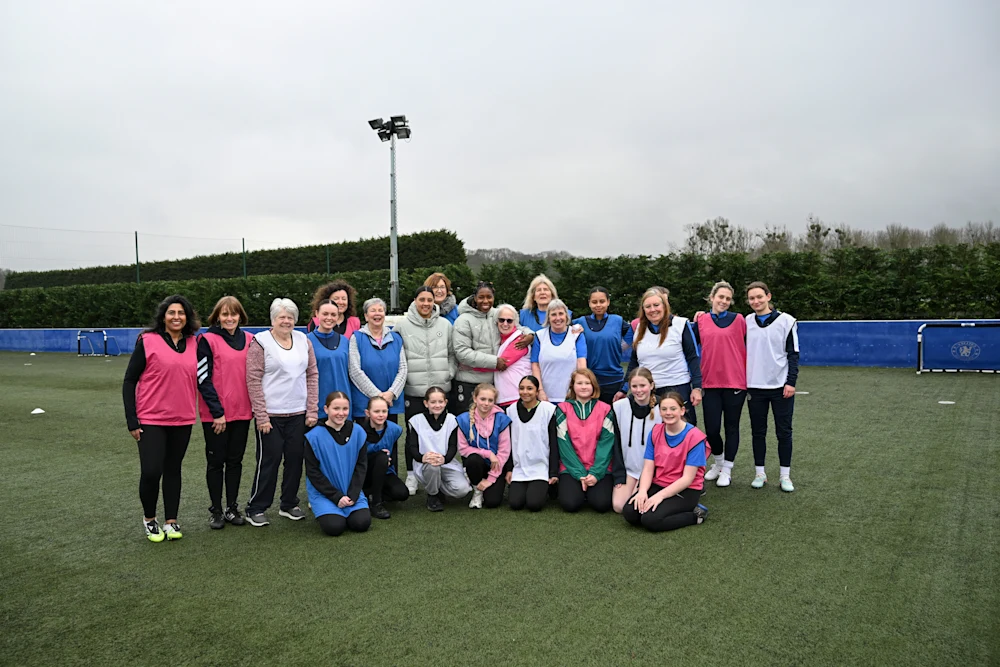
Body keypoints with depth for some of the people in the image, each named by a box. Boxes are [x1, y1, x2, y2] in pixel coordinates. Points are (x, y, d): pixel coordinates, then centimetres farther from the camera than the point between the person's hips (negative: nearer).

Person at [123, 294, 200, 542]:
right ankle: (149, 519, 20)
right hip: (151, 420, -3)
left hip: (183, 420, 3)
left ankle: (171, 522, 23)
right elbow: (129, 381, -4)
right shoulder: (147, 341, -6)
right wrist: (132, 421, -7)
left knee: (173, 470, 12)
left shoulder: (194, 344, 4)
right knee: (151, 471, -5)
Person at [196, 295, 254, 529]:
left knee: (235, 460, 12)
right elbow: (203, 379, -10)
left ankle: (232, 507, 23)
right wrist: (217, 411, -13)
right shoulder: (207, 340, -7)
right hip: (215, 414, -4)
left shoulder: (250, 340, 6)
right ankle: (216, 510, 19)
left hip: (242, 412, 4)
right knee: (216, 462, 7)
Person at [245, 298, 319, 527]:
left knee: (296, 459, 10)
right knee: (269, 460, 1)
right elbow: (253, 381, -8)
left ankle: (289, 504, 25)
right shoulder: (261, 342, -5)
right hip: (270, 414, -4)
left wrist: (312, 410, 2)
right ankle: (255, 509, 15)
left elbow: (312, 375, 9)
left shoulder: (303, 341, 8)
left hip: (298, 414, 5)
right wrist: (261, 416, -12)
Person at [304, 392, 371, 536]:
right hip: (323, 493, -2)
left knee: (362, 523, -17)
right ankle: (325, 512, 12)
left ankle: (344, 512, 16)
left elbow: (361, 465, 0)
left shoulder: (357, 432, -4)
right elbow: (312, 471, -9)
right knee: (334, 527, -22)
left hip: (352, 492, 3)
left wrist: (352, 494, -11)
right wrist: (336, 497, -14)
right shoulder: (314, 436, -12)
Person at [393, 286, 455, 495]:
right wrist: (403, 376, -4)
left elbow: (453, 353, 14)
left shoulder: (444, 324, 7)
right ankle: (411, 475, 18)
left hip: (440, 388, 2)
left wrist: (449, 374, 3)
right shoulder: (403, 325, -1)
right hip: (413, 390, -2)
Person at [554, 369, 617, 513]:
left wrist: (596, 473, -16)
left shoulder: (605, 409, 2)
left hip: (599, 468, 0)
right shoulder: (563, 409, 1)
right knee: (570, 503, -23)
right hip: (571, 468, 0)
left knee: (601, 503, -22)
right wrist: (580, 474, -13)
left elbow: (606, 443, -4)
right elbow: (564, 444, -5)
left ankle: (592, 489, 11)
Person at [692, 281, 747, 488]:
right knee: (711, 428, 4)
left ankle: (727, 469, 22)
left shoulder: (738, 320, 1)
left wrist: (749, 379, 2)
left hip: (735, 382, -2)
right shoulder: (701, 320, 6)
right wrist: (694, 323, -2)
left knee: (731, 427, 8)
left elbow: (747, 348, 3)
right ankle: (718, 462, 30)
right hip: (710, 383, 2)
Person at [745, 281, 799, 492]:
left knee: (784, 432, 3)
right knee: (758, 431, 8)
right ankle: (760, 473, 18)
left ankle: (785, 475, 13)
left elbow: (793, 353, -2)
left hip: (781, 386, -2)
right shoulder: (746, 322, 7)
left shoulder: (786, 320, -1)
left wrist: (791, 382, -7)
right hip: (755, 387, 3)